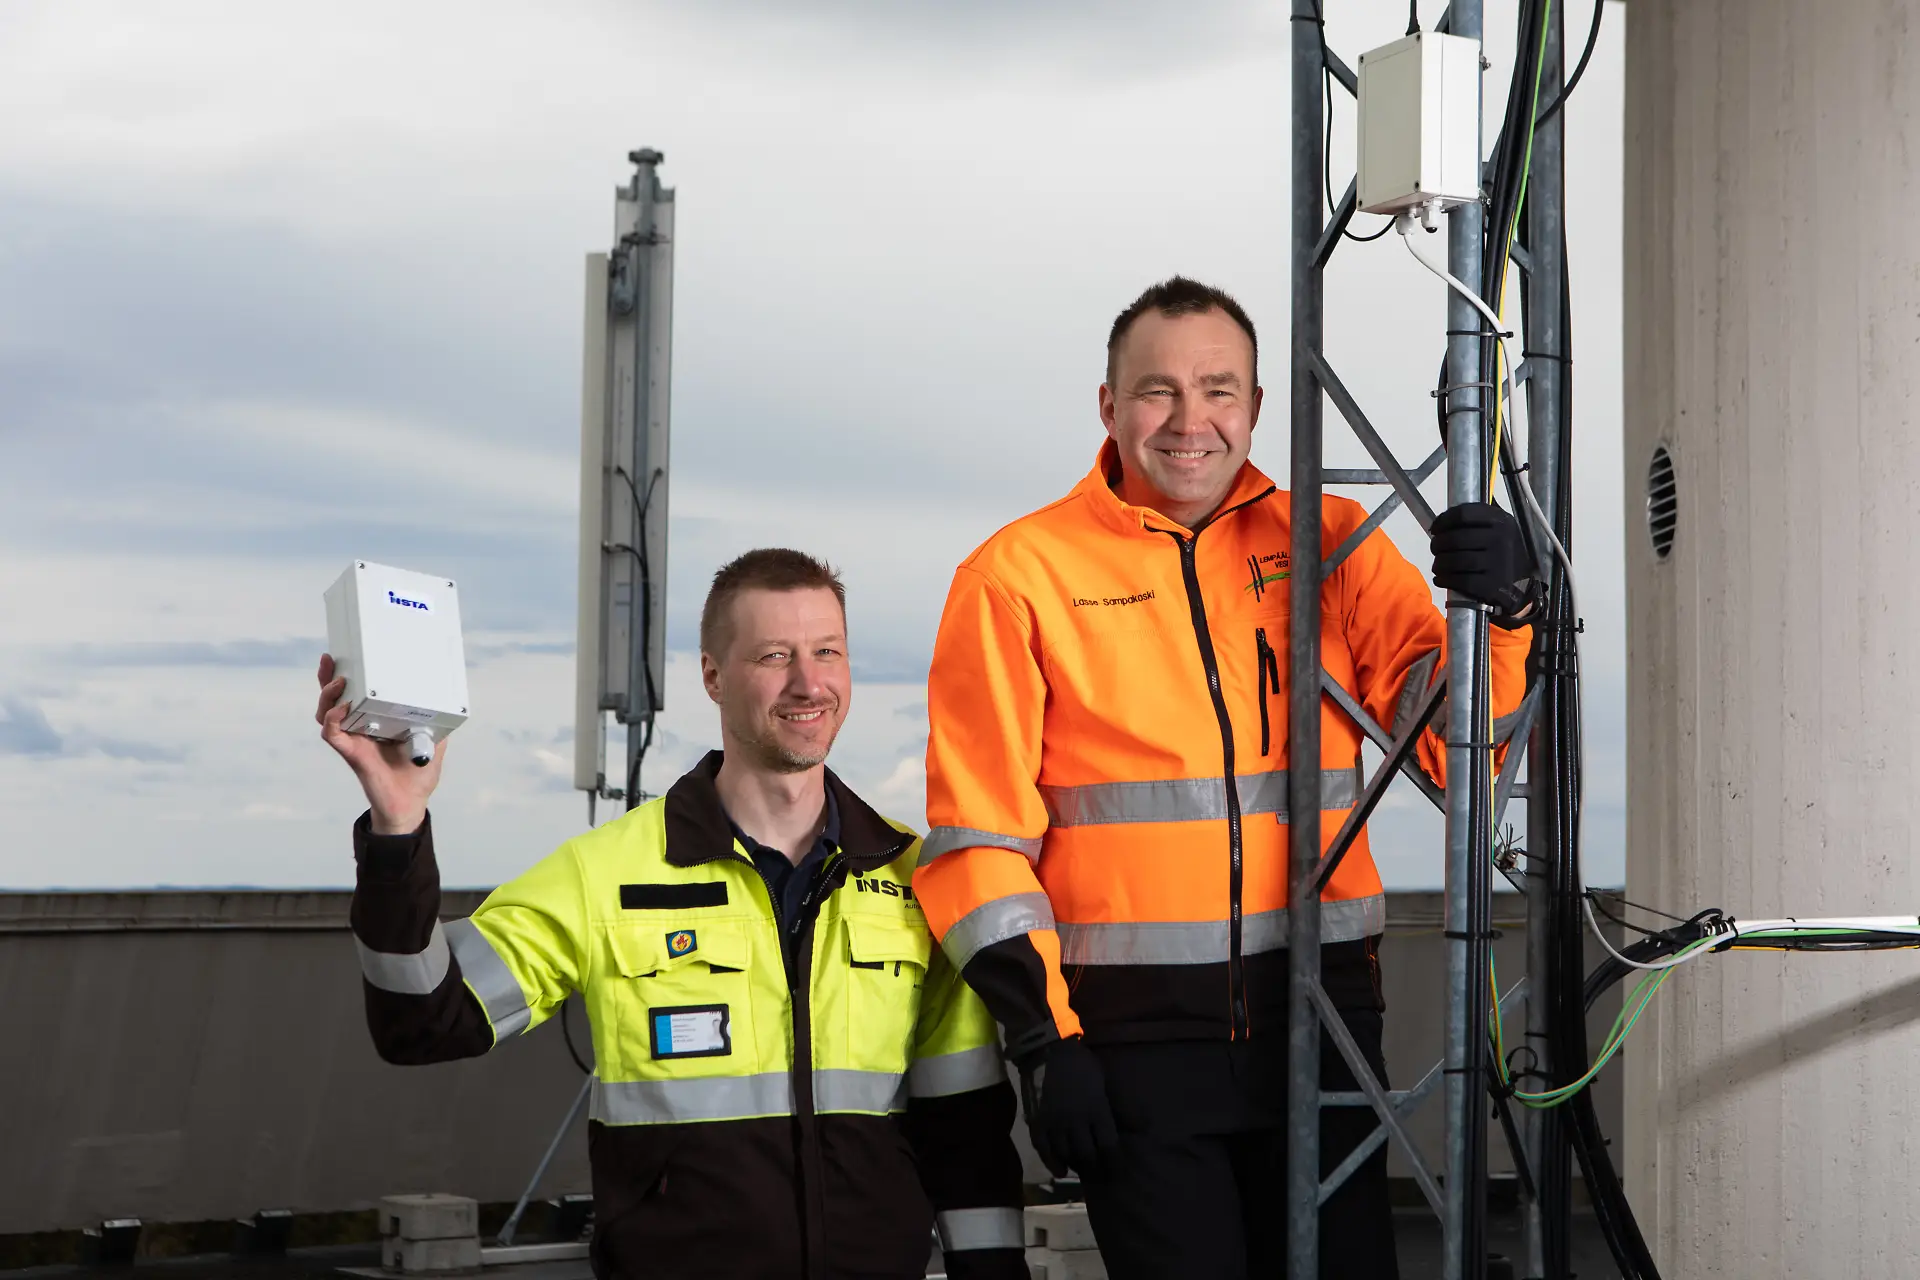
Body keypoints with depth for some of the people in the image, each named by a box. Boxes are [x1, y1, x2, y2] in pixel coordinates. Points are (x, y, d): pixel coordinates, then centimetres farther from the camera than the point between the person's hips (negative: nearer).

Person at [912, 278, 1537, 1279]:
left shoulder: (1330, 544, 8)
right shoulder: (1018, 575, 1)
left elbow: (1448, 736, 1)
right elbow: (976, 837, 0)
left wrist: (1496, 612, -18)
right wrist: (1042, 1035, -6)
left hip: (1319, 1013, 2)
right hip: (1136, 1034, -2)